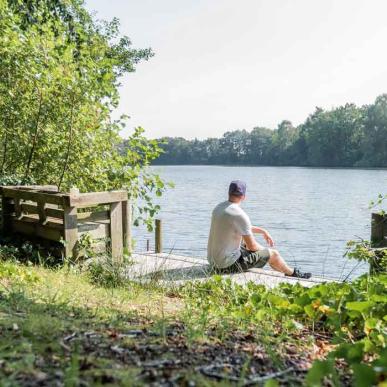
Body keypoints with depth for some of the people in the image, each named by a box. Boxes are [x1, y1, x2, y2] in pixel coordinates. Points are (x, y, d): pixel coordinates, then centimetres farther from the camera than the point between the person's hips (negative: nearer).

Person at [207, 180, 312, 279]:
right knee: (273, 253, 6)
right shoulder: (240, 215, -24)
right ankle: (292, 273, 35)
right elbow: (252, 246, -17)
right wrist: (264, 249, 6)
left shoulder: (219, 207, 4)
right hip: (228, 264, -9)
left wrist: (263, 231, 22)